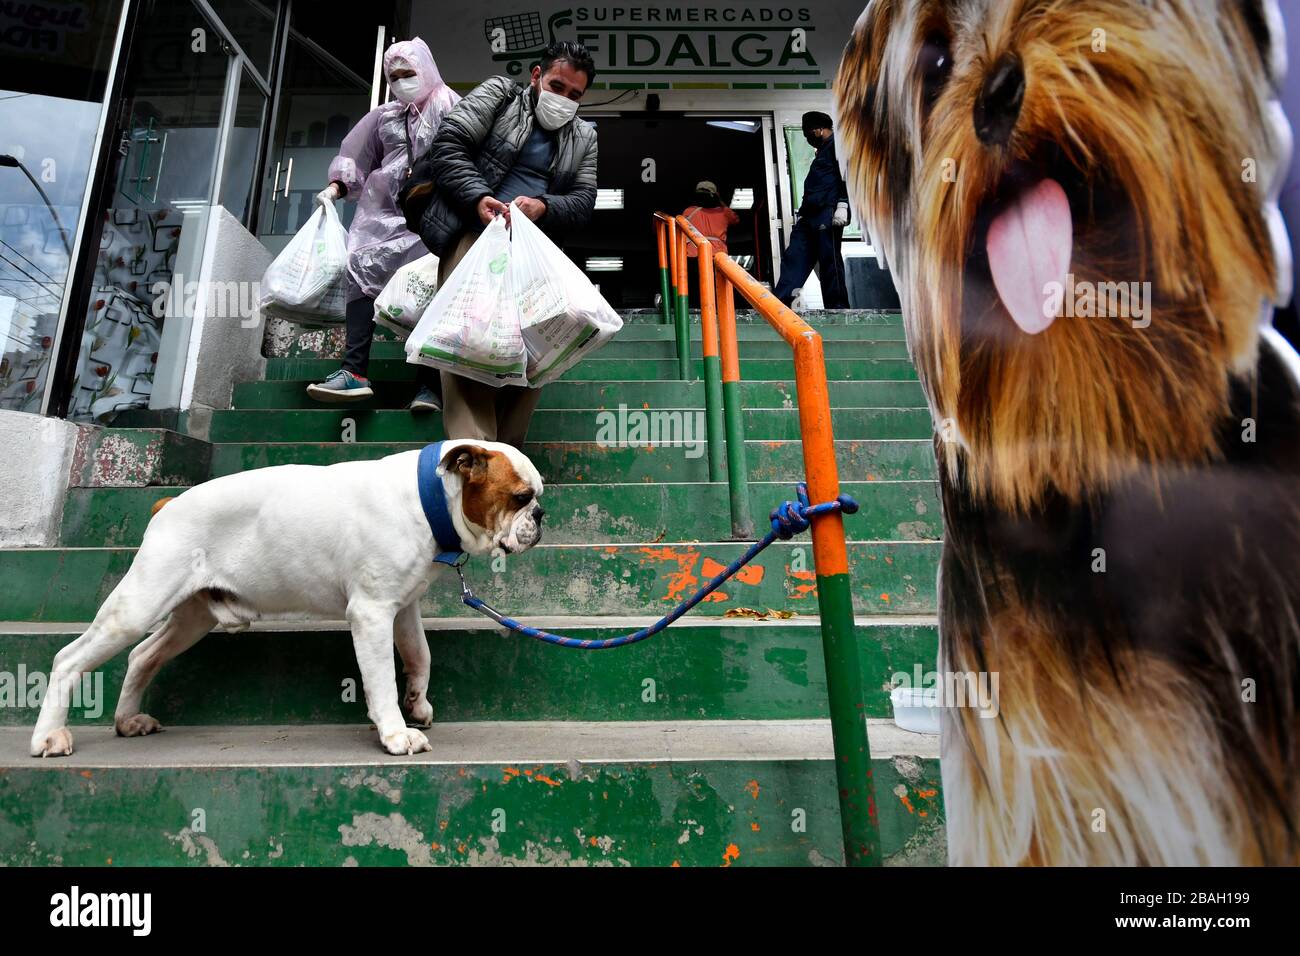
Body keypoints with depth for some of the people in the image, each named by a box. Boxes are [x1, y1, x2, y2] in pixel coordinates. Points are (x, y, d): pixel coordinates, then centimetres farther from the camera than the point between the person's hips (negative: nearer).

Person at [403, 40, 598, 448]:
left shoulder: (583, 135, 23)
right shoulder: (498, 93, 13)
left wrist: (543, 207, -9)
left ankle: (506, 450, -5)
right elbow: (448, 144, 2)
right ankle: (471, 449, -26)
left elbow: (584, 198, 12)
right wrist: (478, 198, -15)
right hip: (474, 228, -4)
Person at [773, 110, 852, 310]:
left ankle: (838, 308, -6)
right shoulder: (822, 151, 31)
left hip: (828, 214, -9)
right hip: (810, 215, 9)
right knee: (793, 258, -2)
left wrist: (842, 204, -20)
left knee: (830, 262, -10)